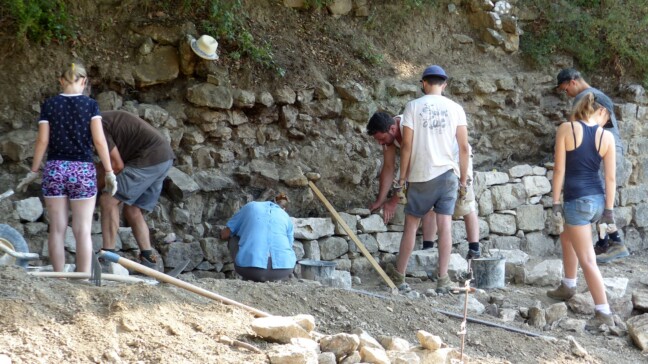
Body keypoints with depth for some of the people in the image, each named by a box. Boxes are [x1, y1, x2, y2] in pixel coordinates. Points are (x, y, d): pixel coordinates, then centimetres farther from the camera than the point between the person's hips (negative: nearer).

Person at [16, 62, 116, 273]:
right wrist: (109, 172, -2)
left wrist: (33, 172, 7)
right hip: (83, 170, -1)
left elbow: (42, 141, -1)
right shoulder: (90, 105, -1)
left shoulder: (49, 105, 3)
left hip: (54, 169, 1)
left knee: (57, 229, 6)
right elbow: (99, 140, -7)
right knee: (83, 230, 0)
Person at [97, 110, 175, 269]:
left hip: (149, 159, -10)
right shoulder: (105, 119, 20)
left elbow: (117, 165, -10)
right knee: (132, 209, 15)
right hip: (165, 156, 10)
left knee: (109, 201, -8)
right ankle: (148, 259, 10)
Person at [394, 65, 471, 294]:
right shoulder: (455, 109, 1)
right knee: (445, 225, 1)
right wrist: (464, 178, 8)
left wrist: (403, 175, 2)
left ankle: (399, 275, 13)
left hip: (421, 175, -1)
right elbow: (464, 147, -1)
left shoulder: (413, 107, -4)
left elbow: (406, 144, -6)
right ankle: (443, 279, -2)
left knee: (411, 225, 8)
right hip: (447, 173, 1)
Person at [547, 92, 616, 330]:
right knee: (567, 237, 31)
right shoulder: (607, 137, -1)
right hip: (598, 199, 5)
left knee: (587, 259, -2)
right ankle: (568, 287, 44)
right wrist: (609, 209, 5)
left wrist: (556, 201, -2)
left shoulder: (566, 129, -8)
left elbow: (559, 169, -8)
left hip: (577, 200, -5)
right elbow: (611, 178, -1)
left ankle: (603, 313, -5)